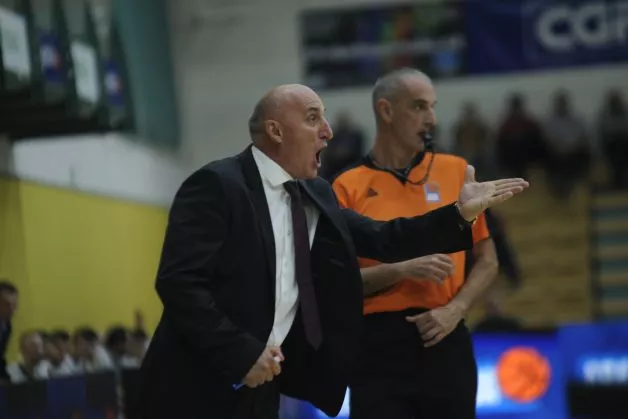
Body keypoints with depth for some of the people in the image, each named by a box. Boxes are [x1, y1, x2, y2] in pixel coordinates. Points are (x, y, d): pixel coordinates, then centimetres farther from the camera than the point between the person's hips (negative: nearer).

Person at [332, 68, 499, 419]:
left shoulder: (456, 171, 9)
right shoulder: (349, 188, 2)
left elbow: (487, 260, 12)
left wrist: (455, 309, -5)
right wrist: (404, 270, -15)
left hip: (445, 340, 2)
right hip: (379, 342, -2)